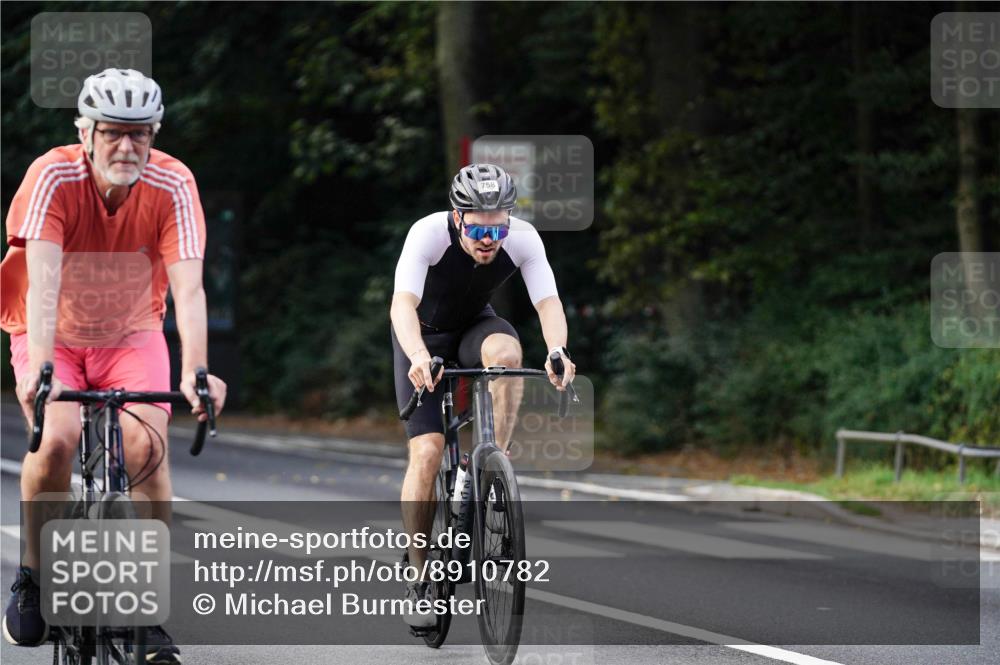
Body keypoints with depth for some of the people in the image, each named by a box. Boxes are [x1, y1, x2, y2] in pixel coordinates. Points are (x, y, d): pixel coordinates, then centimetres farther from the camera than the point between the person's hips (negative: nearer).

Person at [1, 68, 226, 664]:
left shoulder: (172, 185, -21)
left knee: (147, 444, -22)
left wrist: (195, 371, -45)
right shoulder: (54, 177, -25)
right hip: (53, 338, -1)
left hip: (132, 336, 1)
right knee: (57, 439, -26)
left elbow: (188, 287, -30)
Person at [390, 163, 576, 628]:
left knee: (506, 351, -35)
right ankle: (419, 579, -2)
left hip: (474, 327, 2)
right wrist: (418, 356, -62)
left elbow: (548, 302, -33)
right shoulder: (428, 233, -32)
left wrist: (558, 352, -54)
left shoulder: (523, 239, -25)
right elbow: (403, 302, -43)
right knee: (426, 453, -14)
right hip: (425, 336, -2)